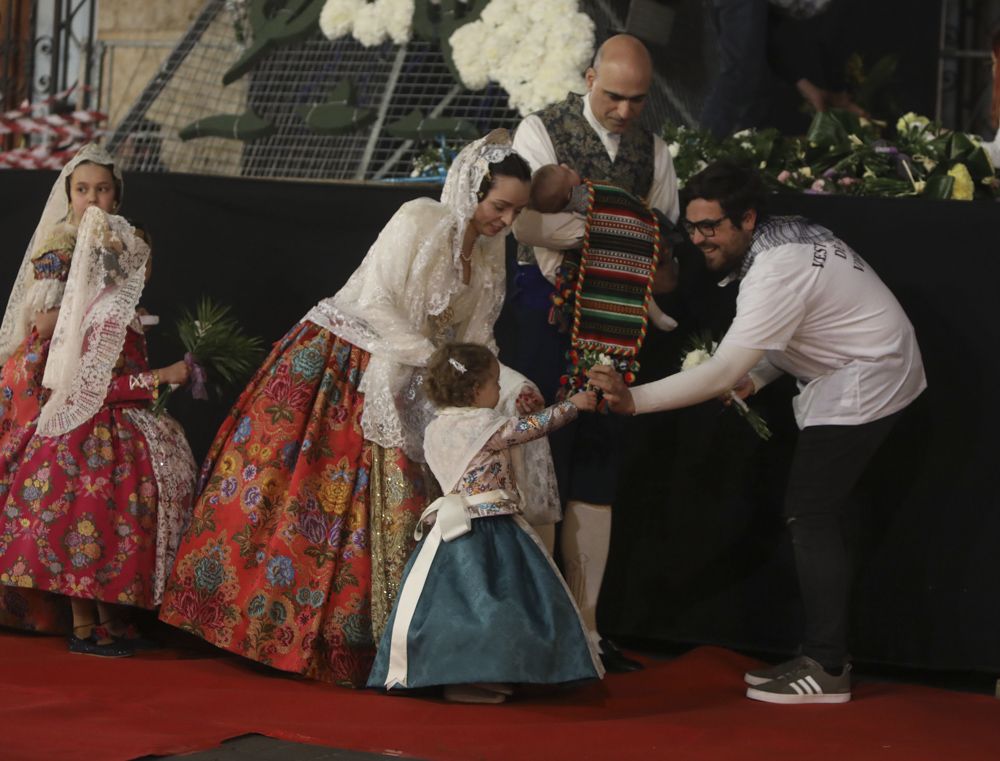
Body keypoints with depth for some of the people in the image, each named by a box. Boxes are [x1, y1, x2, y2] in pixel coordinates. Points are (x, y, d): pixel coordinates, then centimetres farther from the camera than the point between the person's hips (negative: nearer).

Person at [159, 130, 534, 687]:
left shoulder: (489, 249, 6)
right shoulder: (421, 220, -16)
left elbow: (476, 338, 9)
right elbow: (377, 301, -18)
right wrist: (431, 358, -21)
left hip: (393, 387, 7)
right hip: (334, 364, -7)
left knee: (389, 506, 1)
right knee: (293, 488, -9)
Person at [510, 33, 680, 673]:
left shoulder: (652, 150, 13)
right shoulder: (541, 132, -3)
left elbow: (663, 236, 10)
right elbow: (527, 221, -16)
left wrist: (657, 270, -13)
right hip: (550, 309, -5)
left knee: (599, 467, 6)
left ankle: (583, 626, 11)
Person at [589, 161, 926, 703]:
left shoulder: (776, 271, -27)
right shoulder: (785, 236, 4)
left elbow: (721, 373, -30)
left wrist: (634, 400, -30)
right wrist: (757, 377, 0)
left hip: (864, 384, -10)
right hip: (865, 375, 10)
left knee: (811, 518, -12)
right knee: (815, 517, 10)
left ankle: (825, 670, -10)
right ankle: (825, 653, 14)